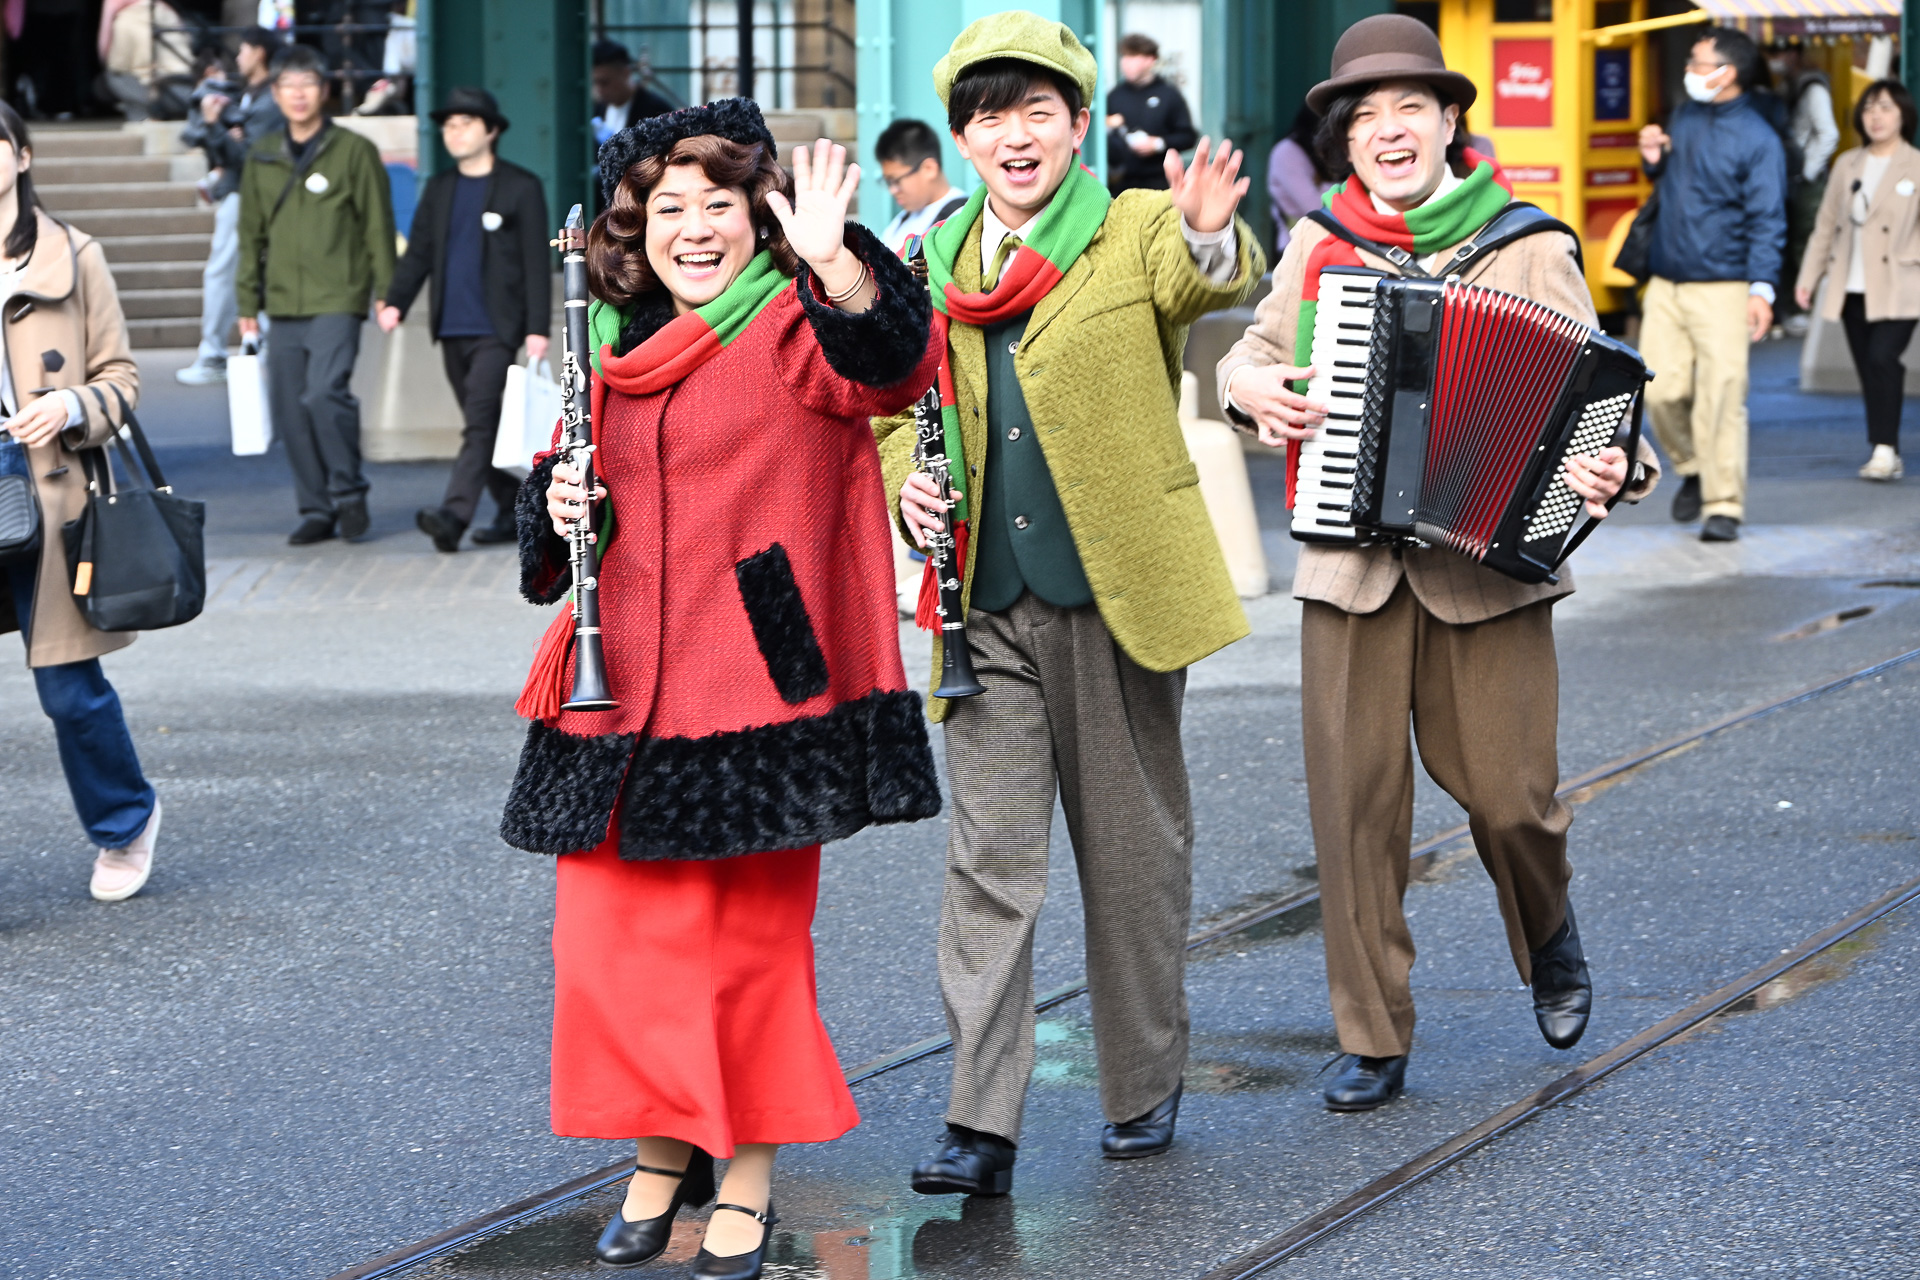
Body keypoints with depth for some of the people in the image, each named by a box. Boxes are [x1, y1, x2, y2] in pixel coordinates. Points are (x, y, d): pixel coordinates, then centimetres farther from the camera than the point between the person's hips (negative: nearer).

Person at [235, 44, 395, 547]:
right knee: (290, 409, 2)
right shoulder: (262, 157, 12)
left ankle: (348, 491, -2)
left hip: (338, 299, -5)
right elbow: (252, 234, 17)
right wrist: (247, 302, 13)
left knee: (325, 392, -20)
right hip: (284, 303, 5)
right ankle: (316, 510, 12)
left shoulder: (354, 152, 0)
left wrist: (387, 293, -4)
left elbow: (378, 228, 1)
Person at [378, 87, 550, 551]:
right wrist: (394, 301, -5)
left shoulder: (521, 188, -1)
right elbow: (418, 253, 13)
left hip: (496, 329, -6)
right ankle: (515, 509, 21)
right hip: (452, 329, 6)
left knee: (481, 421, -15)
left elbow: (537, 262, -4)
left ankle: (454, 513, -25)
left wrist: (538, 328, -10)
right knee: (480, 425, 10)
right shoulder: (438, 190, 15)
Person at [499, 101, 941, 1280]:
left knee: (753, 938, 3)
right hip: (624, 693, 5)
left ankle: (750, 1175, 17)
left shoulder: (798, 328, -4)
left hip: (752, 691, -5)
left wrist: (835, 264, -46)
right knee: (616, 937, 5)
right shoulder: (608, 350, 13)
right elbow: (559, 508, 26)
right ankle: (661, 1156, 22)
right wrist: (558, 503, 2)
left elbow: (892, 362, -28)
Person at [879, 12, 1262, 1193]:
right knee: (989, 859, -3)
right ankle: (983, 1126, -4)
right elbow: (895, 401, 21)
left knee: (1135, 850, 9)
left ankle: (1146, 1085, 25)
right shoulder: (937, 264, 10)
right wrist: (906, 475, -1)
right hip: (987, 604, 3)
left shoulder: (1135, 231, -2)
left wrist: (1211, 238, -49)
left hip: (1117, 594, -3)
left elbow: (1211, 282, -25)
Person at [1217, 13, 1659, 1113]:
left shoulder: (1529, 248, 0)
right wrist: (1256, 386, -2)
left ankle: (1549, 938, 33)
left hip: (1489, 565, -2)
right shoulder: (1316, 246, 8)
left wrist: (1613, 468, -23)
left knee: (1508, 793, -1)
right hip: (1351, 566, 2)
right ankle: (1374, 1041, 11)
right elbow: (1252, 353, 21)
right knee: (1355, 802, 1)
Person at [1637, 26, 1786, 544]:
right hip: (1665, 286, 6)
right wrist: (1654, 161, 5)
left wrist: (1762, 288, -20)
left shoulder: (1757, 139, -7)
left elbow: (1767, 221, -10)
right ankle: (1693, 470, 27)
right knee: (1660, 390, 2)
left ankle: (1723, 506, -3)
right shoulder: (1684, 116, 12)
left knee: (1721, 396, -9)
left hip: (1721, 290, -6)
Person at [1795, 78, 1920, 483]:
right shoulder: (1848, 165, 14)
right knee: (1868, 370, 4)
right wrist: (1809, 276, 12)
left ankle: (1885, 449, -18)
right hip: (1852, 289, 5)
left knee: (1883, 358, -21)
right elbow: (1826, 225, 16)